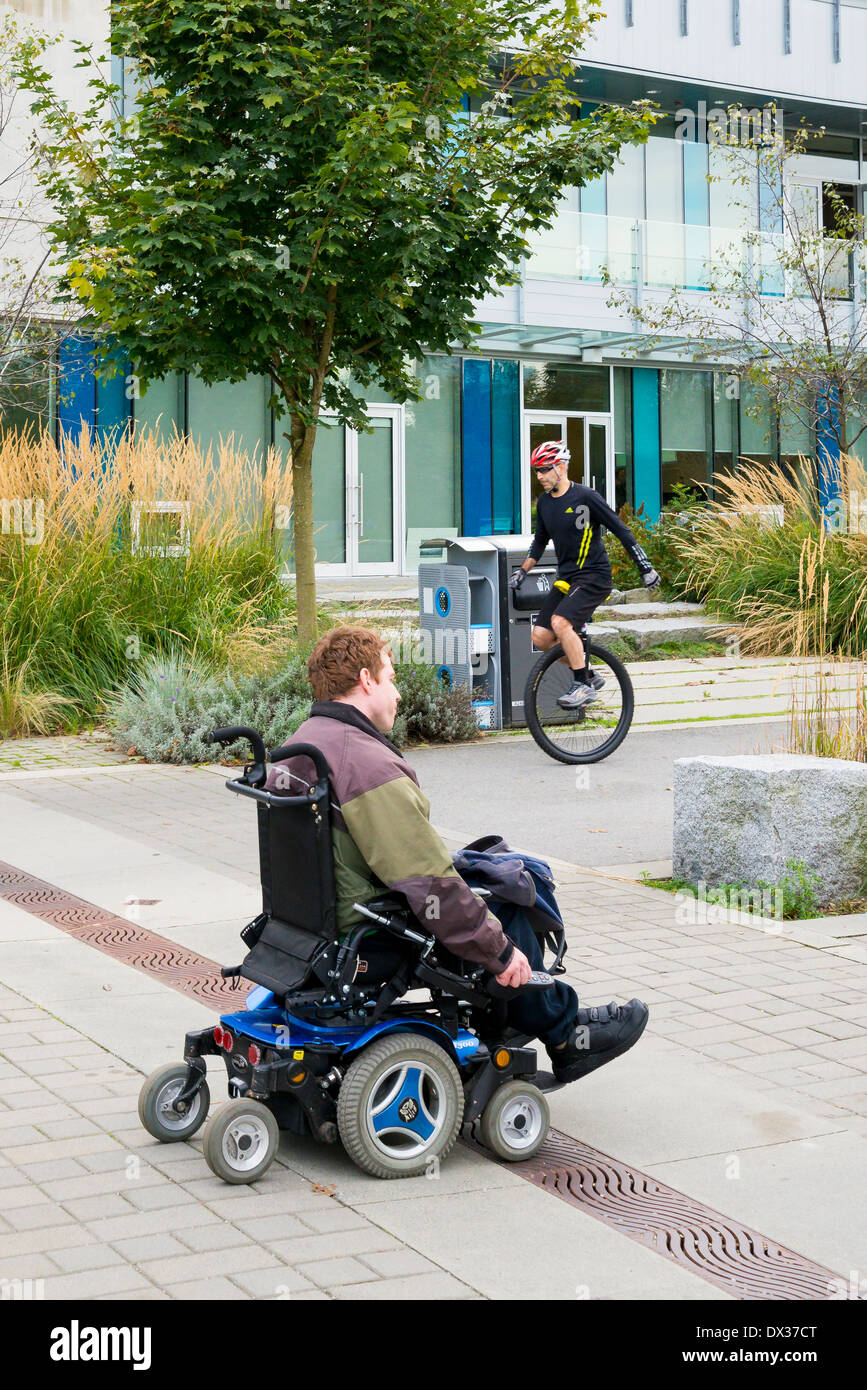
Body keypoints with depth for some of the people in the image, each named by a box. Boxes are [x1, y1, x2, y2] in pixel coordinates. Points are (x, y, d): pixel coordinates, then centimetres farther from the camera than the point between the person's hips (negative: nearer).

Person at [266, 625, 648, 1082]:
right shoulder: (370, 767, -26)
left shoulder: (300, 744, 6)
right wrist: (499, 951, -16)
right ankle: (565, 1036, 20)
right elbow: (431, 887, -27)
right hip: (368, 949, -10)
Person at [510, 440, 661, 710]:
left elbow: (620, 530, -10)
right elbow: (540, 541, 24)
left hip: (594, 576, -8)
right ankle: (588, 676, 15)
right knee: (540, 637, -2)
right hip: (566, 577, 8)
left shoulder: (585, 497, -13)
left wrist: (646, 568, -9)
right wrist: (522, 571, 16)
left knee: (560, 622, -28)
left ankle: (583, 687, -15)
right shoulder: (544, 503, 8)